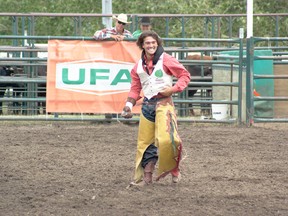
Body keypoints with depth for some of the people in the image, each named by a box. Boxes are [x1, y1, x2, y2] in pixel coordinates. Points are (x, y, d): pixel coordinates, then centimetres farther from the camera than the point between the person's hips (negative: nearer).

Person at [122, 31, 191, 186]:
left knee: (166, 138, -22)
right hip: (147, 104, 6)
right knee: (145, 142, 6)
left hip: (163, 102, -6)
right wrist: (129, 104, 2)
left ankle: (174, 169, 0)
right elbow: (135, 88, 17)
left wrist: (174, 89, -15)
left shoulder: (166, 60, -5)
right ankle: (146, 178, 14)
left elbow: (185, 75, -2)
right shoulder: (138, 66, 11)